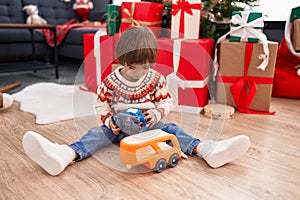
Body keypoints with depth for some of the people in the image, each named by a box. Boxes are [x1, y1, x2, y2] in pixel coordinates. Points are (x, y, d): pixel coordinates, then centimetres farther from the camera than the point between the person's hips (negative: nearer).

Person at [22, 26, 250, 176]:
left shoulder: (156, 79, -4)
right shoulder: (110, 81, -8)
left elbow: (166, 102, 1)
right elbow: (102, 105, -1)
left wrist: (157, 114, -19)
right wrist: (109, 121, -18)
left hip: (149, 124, 1)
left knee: (171, 129, -22)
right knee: (97, 132, -25)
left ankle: (205, 149, -42)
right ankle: (66, 155, -50)